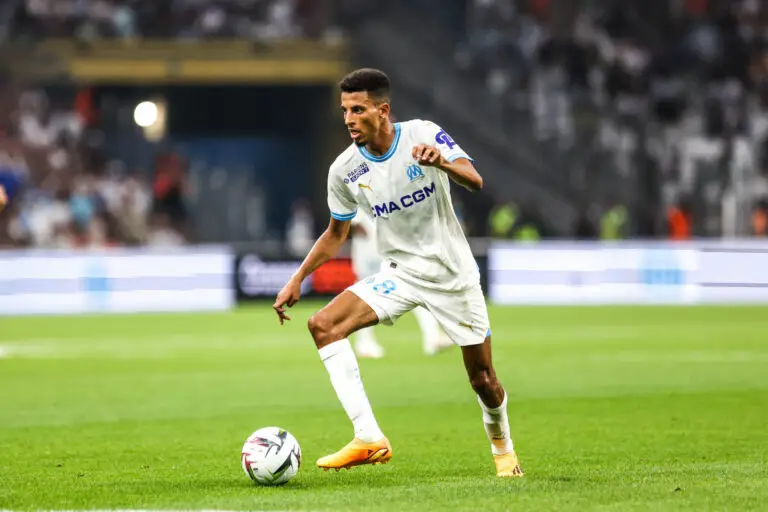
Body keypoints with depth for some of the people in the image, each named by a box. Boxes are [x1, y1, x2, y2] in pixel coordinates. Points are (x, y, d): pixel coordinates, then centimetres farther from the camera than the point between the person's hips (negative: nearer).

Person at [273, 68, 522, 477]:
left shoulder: (423, 135, -15)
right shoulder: (344, 170, -5)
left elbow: (475, 181, -27)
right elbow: (336, 233, 11)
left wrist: (441, 163, -48)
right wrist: (297, 280, 5)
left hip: (453, 273, -3)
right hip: (398, 273, 3)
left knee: (482, 379, 3)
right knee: (323, 324, -21)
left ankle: (502, 446, 37)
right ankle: (369, 439, -26)